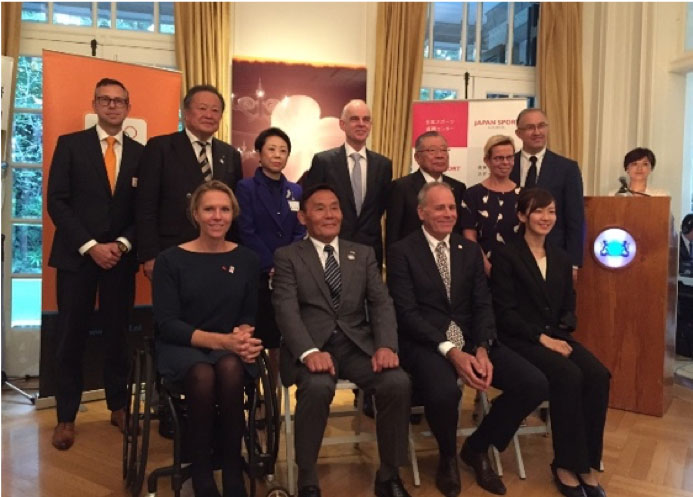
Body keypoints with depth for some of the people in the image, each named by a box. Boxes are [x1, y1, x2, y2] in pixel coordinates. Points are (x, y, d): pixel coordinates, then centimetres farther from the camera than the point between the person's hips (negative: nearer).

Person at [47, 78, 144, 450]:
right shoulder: (70, 144, 3)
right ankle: (66, 417, 16)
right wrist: (90, 246, -12)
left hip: (121, 257, 2)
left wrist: (123, 244, -8)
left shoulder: (140, 153, 8)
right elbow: (57, 202, -4)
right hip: (76, 255, -1)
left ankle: (118, 407, 23)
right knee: (71, 338, 4)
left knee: (117, 334, 8)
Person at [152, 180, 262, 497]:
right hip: (180, 346, -2)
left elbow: (251, 315, 10)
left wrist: (243, 334, -16)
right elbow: (166, 323, -8)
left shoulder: (247, 260, 6)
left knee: (230, 369, -34)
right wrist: (220, 340, -22)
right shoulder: (170, 260, -2)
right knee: (203, 375, -36)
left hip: (230, 349, 2)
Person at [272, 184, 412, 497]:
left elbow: (381, 304, 6)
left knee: (398, 382, -24)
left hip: (358, 344, 3)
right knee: (317, 386, -35)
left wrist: (386, 345, -14)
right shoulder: (287, 257, 7)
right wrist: (309, 352, -25)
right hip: (312, 347, -3)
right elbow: (287, 310, -7)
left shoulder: (364, 254, 17)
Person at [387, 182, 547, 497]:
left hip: (471, 340, 5)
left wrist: (482, 350, -13)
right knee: (444, 393, -36)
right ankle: (447, 456, 3)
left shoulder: (470, 250, 13)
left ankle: (477, 448, 12)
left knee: (535, 384, -13)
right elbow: (407, 313, -12)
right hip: (425, 343, -5)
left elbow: (483, 305, 6)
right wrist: (450, 351, -22)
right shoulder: (402, 252, -3)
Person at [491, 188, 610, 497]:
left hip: (556, 337, 6)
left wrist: (561, 333, -7)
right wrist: (541, 337, -18)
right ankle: (567, 465, -14)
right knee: (569, 376, -30)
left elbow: (568, 307, 15)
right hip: (520, 341, -5)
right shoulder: (505, 256, -2)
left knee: (598, 375, -21)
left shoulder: (561, 259, 17)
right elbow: (505, 312, -10)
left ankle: (587, 464, -11)